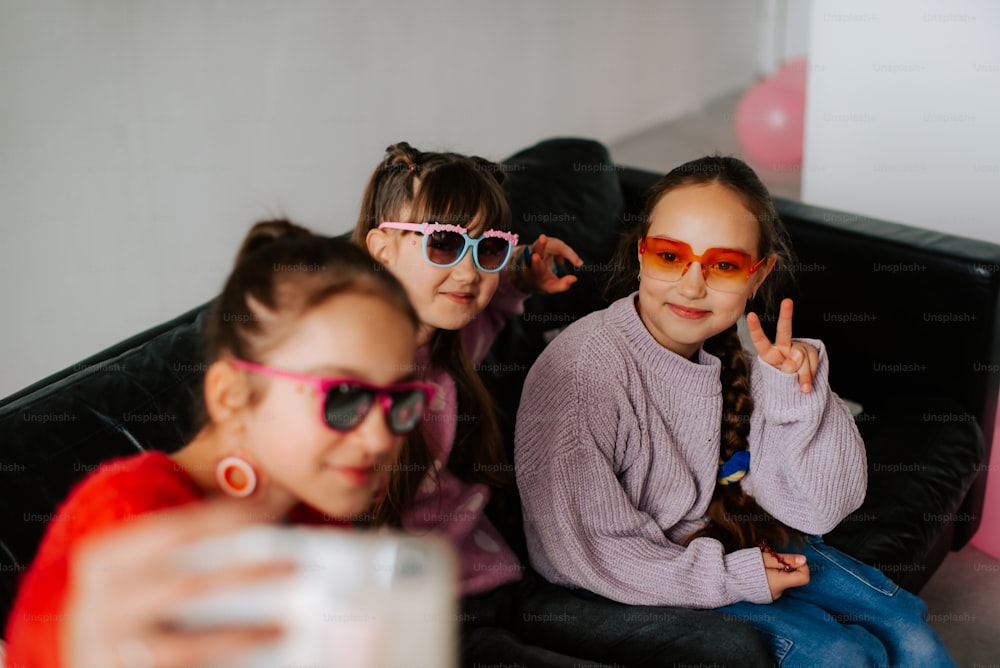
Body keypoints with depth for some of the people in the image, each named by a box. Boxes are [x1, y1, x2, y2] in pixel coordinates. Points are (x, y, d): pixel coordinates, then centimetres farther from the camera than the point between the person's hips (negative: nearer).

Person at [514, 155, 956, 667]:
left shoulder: (738, 356, -9)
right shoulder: (583, 370, -27)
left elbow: (819, 509, -8)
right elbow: (579, 552, -24)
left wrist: (797, 394, -24)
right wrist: (733, 578, -18)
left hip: (737, 541, 6)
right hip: (647, 584, -6)